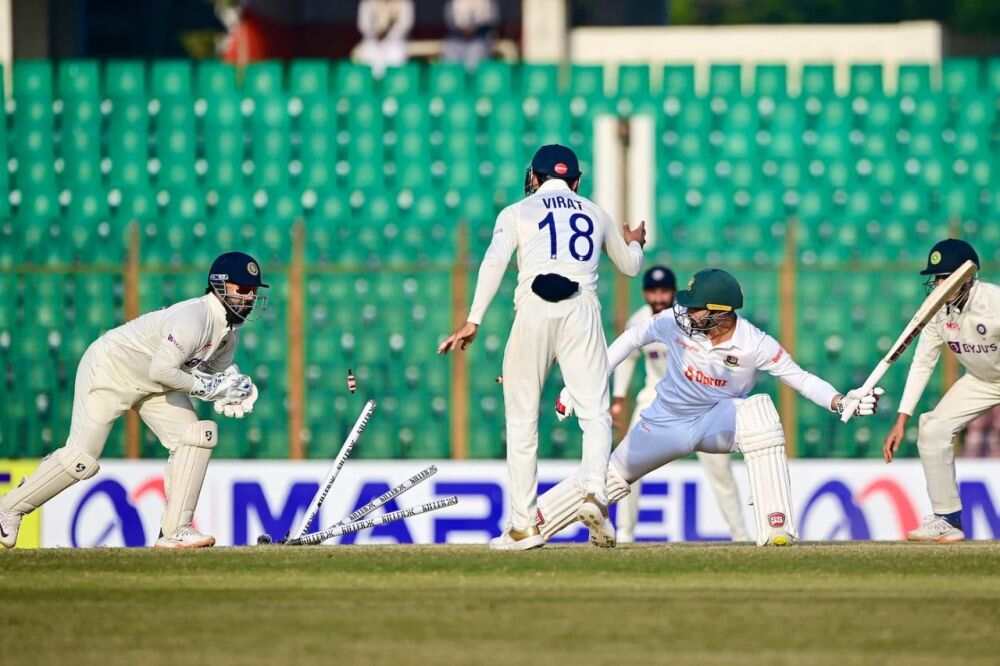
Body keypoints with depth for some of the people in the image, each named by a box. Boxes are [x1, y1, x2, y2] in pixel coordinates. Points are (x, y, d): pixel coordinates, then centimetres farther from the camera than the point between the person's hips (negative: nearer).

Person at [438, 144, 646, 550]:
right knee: (594, 411, 0)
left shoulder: (517, 212, 13)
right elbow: (630, 266, 36)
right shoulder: (595, 214, 22)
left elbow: (494, 263, -4)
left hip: (534, 314, -1)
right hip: (582, 311, 1)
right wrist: (634, 243, 59)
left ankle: (524, 524, 3)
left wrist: (472, 322, -8)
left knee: (521, 419, 6)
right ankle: (593, 489, -28)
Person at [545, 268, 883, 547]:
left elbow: (800, 377, -18)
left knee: (759, 410, -33)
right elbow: (633, 338, -1)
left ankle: (776, 527, -35)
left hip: (718, 421, -3)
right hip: (665, 422, 3)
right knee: (613, 475, 0)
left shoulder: (755, 345, -23)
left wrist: (839, 402, -37)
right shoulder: (676, 323, -18)